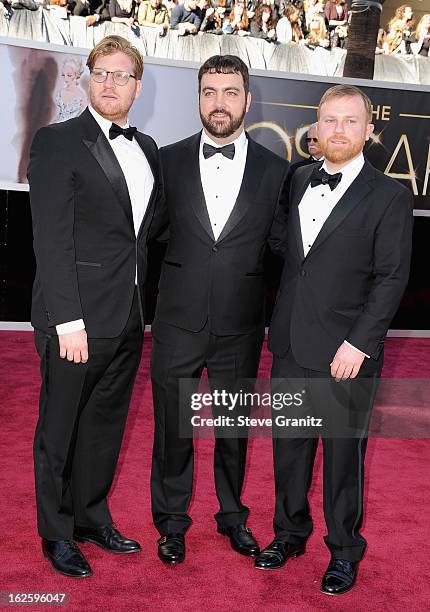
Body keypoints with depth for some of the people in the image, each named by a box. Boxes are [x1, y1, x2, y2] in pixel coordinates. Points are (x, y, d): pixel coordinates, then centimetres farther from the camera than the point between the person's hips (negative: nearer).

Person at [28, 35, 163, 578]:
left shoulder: (145, 148, 12)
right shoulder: (57, 142, -8)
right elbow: (52, 239, -15)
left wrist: (146, 301, 8)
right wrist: (68, 320, -20)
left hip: (128, 318, 6)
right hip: (76, 317, -6)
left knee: (105, 426, 18)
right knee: (59, 430, 9)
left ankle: (92, 518, 36)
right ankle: (57, 533, 27)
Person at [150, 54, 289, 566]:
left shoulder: (275, 170, 0)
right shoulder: (170, 160, 0)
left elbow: (281, 246, 4)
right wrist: (160, 286, 0)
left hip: (241, 326, 0)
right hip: (178, 322, 0)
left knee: (235, 426, 16)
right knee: (173, 426, 12)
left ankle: (232, 515, 38)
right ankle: (172, 520, 33)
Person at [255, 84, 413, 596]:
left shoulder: (389, 197, -6)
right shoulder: (297, 180, 9)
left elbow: (391, 278, -9)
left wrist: (359, 343, -15)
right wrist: (278, 324, 7)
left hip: (345, 353, -4)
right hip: (290, 344, 5)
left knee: (344, 452, 8)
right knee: (289, 446, 16)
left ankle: (344, 551, 27)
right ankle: (290, 532, 36)